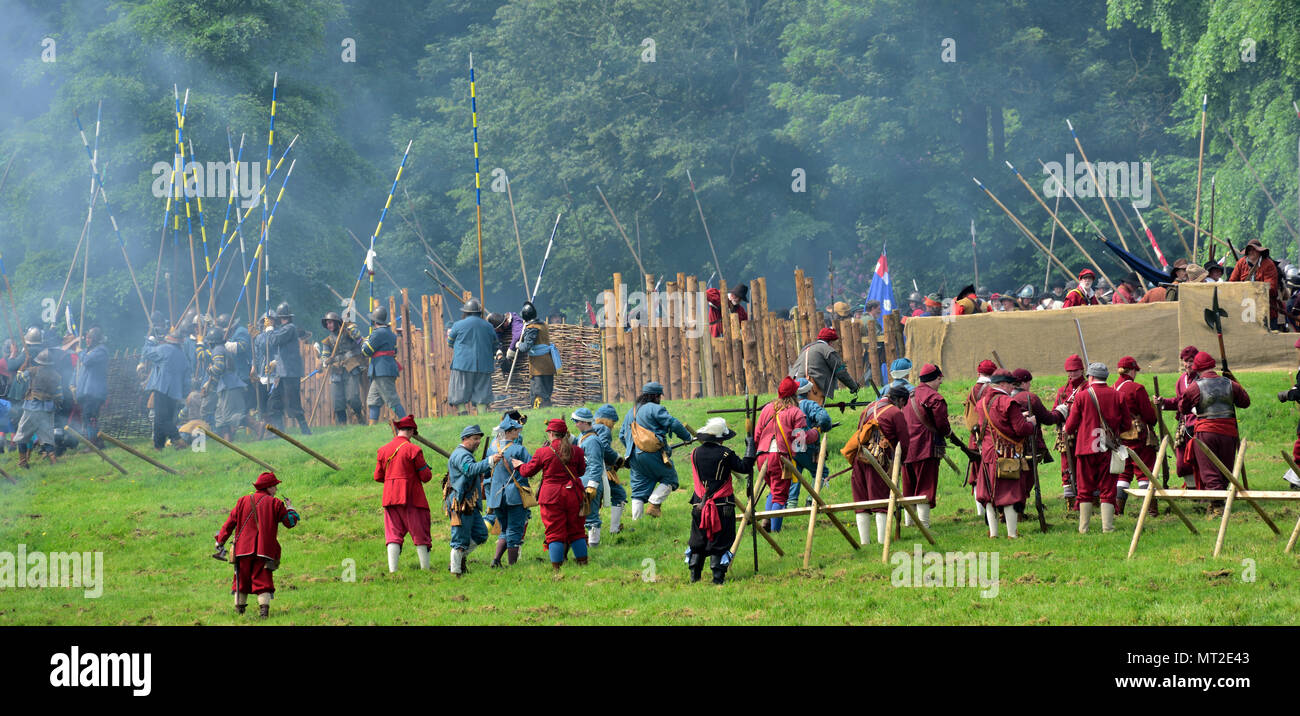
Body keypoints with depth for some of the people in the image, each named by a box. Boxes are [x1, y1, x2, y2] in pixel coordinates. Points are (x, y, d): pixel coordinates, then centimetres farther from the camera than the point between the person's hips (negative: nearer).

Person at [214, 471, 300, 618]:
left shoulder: (243, 501, 7)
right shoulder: (275, 503, -2)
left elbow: (230, 523, 7)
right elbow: (291, 522, 2)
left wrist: (220, 541, 13)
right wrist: (290, 507, 21)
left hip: (244, 549, 2)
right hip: (265, 550, -2)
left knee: (241, 579, 12)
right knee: (263, 580, -1)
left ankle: (239, 609, 14)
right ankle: (264, 606, -16)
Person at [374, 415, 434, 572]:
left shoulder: (383, 450, 6)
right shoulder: (413, 449, -10)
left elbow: (378, 476, 11)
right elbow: (426, 476, -7)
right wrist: (427, 470, 15)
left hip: (390, 498, 4)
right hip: (412, 498, -4)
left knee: (393, 534, 4)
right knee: (420, 534, 5)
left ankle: (392, 569, -7)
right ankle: (425, 568, 7)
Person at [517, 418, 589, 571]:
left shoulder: (542, 452, -7)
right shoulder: (576, 451, 0)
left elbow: (527, 471, 4)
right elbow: (581, 471, 16)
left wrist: (520, 465, 26)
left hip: (551, 496, -3)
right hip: (573, 494, 3)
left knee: (554, 533, 1)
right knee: (576, 531, 14)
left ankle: (556, 568, -2)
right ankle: (583, 562, 15)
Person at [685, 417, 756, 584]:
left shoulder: (696, 453, 3)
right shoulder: (725, 454, -11)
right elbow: (745, 467, -11)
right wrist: (750, 446, 0)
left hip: (699, 505, 4)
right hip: (723, 506, -4)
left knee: (697, 543, 12)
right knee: (719, 543, 1)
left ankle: (694, 576, 12)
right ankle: (718, 577, -3)